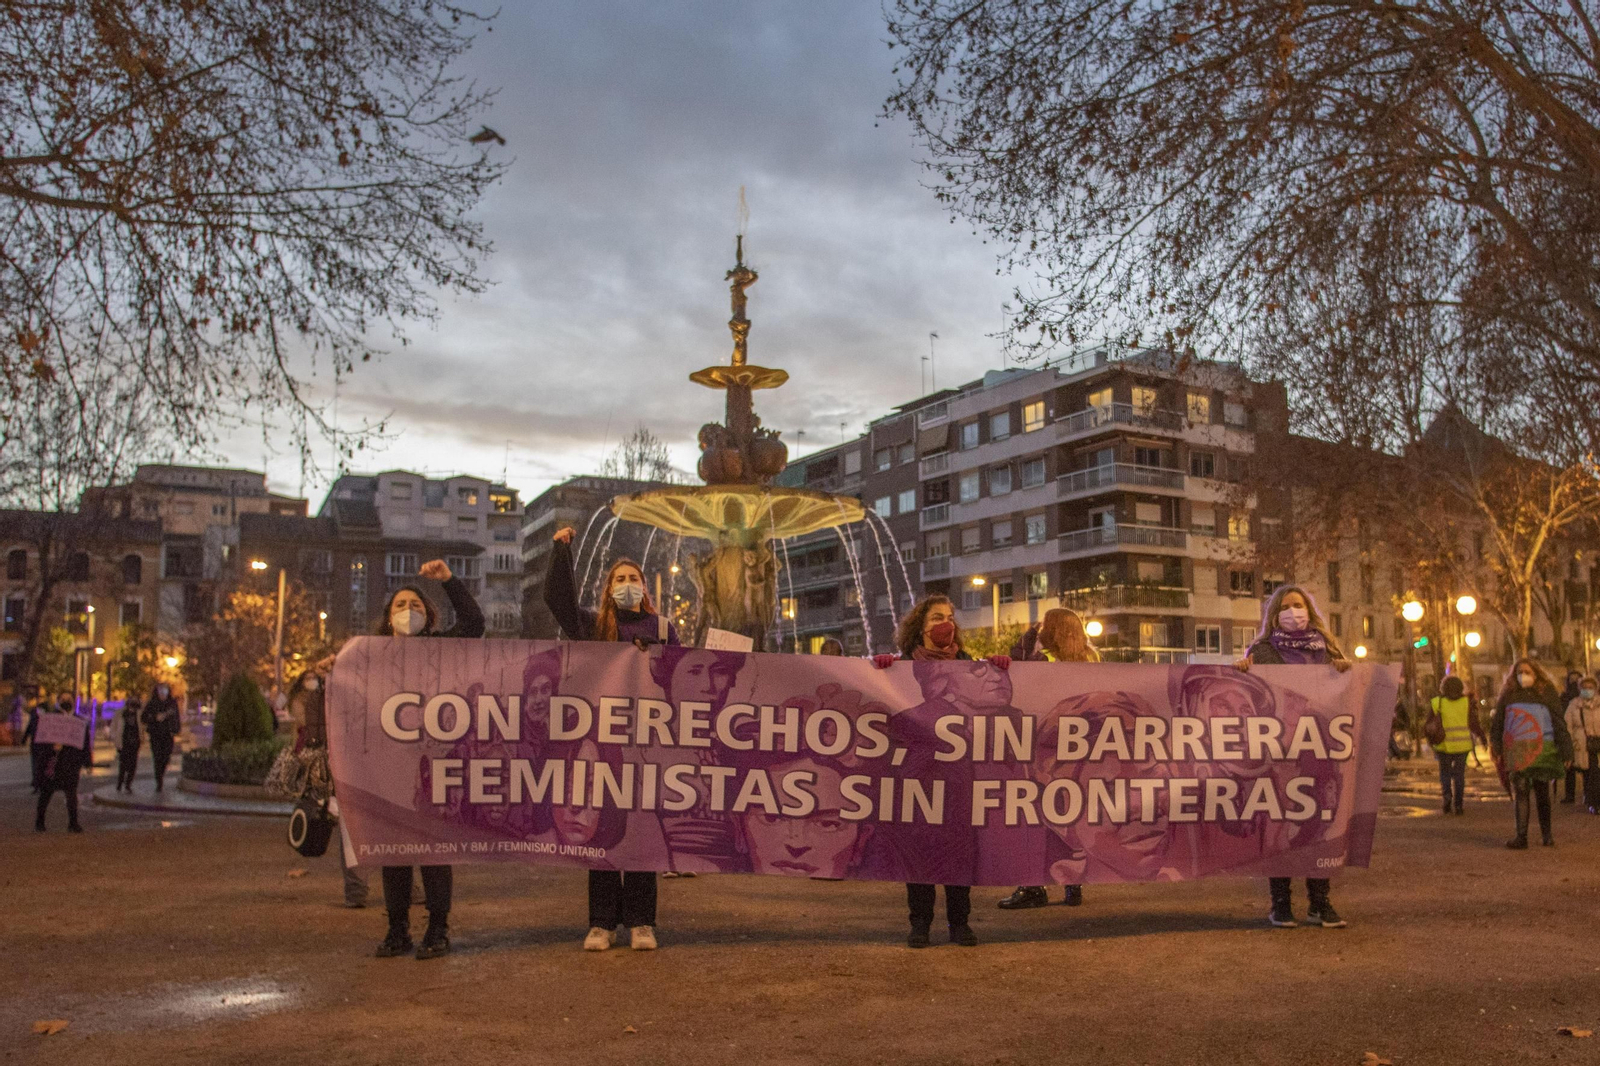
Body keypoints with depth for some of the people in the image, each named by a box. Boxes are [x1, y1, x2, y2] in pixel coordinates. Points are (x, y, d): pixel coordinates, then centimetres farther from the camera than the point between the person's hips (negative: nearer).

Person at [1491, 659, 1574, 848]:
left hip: (1542, 750, -1)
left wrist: (1566, 751, -2)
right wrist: (1497, 749, 6)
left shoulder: (1547, 694, 4)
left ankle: (1546, 834, 21)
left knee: (1542, 793, 8)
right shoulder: (1508, 696, 9)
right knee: (1520, 792, -5)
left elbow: (1559, 724, 3)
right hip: (1516, 752, 1)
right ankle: (1521, 836, -6)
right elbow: (1496, 724, 12)